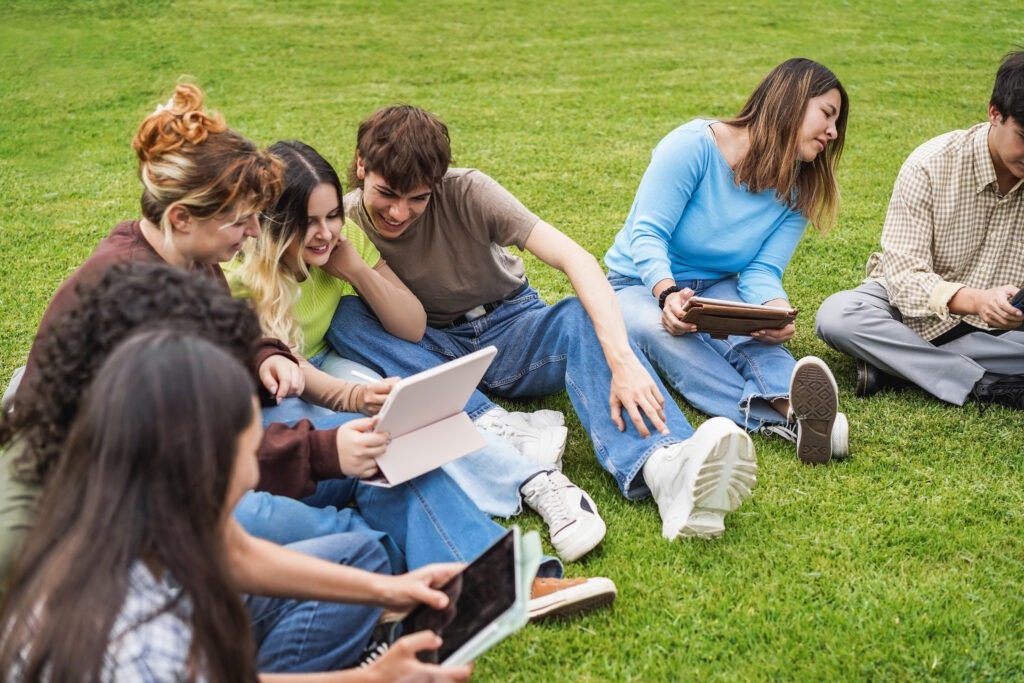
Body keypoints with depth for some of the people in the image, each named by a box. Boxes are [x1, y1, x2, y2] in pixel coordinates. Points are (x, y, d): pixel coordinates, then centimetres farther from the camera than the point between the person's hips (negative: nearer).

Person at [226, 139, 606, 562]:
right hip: (266, 397, -4)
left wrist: (355, 267, -19)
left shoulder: (345, 238, -5)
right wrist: (353, 396, -52)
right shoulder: (240, 272, -21)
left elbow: (414, 329, -4)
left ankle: (537, 484, -41)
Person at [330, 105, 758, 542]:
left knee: (581, 317, -32)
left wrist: (622, 359, -41)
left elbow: (576, 259, -28)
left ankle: (663, 468, -59)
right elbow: (406, 328, -12)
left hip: (508, 332, -1)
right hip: (429, 354, 1)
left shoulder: (466, 192, -17)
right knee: (344, 317, -26)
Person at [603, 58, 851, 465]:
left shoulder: (797, 191, 1)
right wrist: (669, 293, -41)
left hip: (716, 289, 4)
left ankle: (793, 400, -66)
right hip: (641, 285, -4)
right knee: (657, 329, -40)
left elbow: (762, 271, -9)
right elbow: (647, 235, -21)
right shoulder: (695, 145, -17)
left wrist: (777, 311, -33)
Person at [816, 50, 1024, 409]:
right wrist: (974, 299, -42)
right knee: (836, 315, -32)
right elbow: (904, 276, -22)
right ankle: (987, 387, -31)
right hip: (916, 311, -2)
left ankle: (895, 363, -25)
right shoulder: (931, 165, -17)